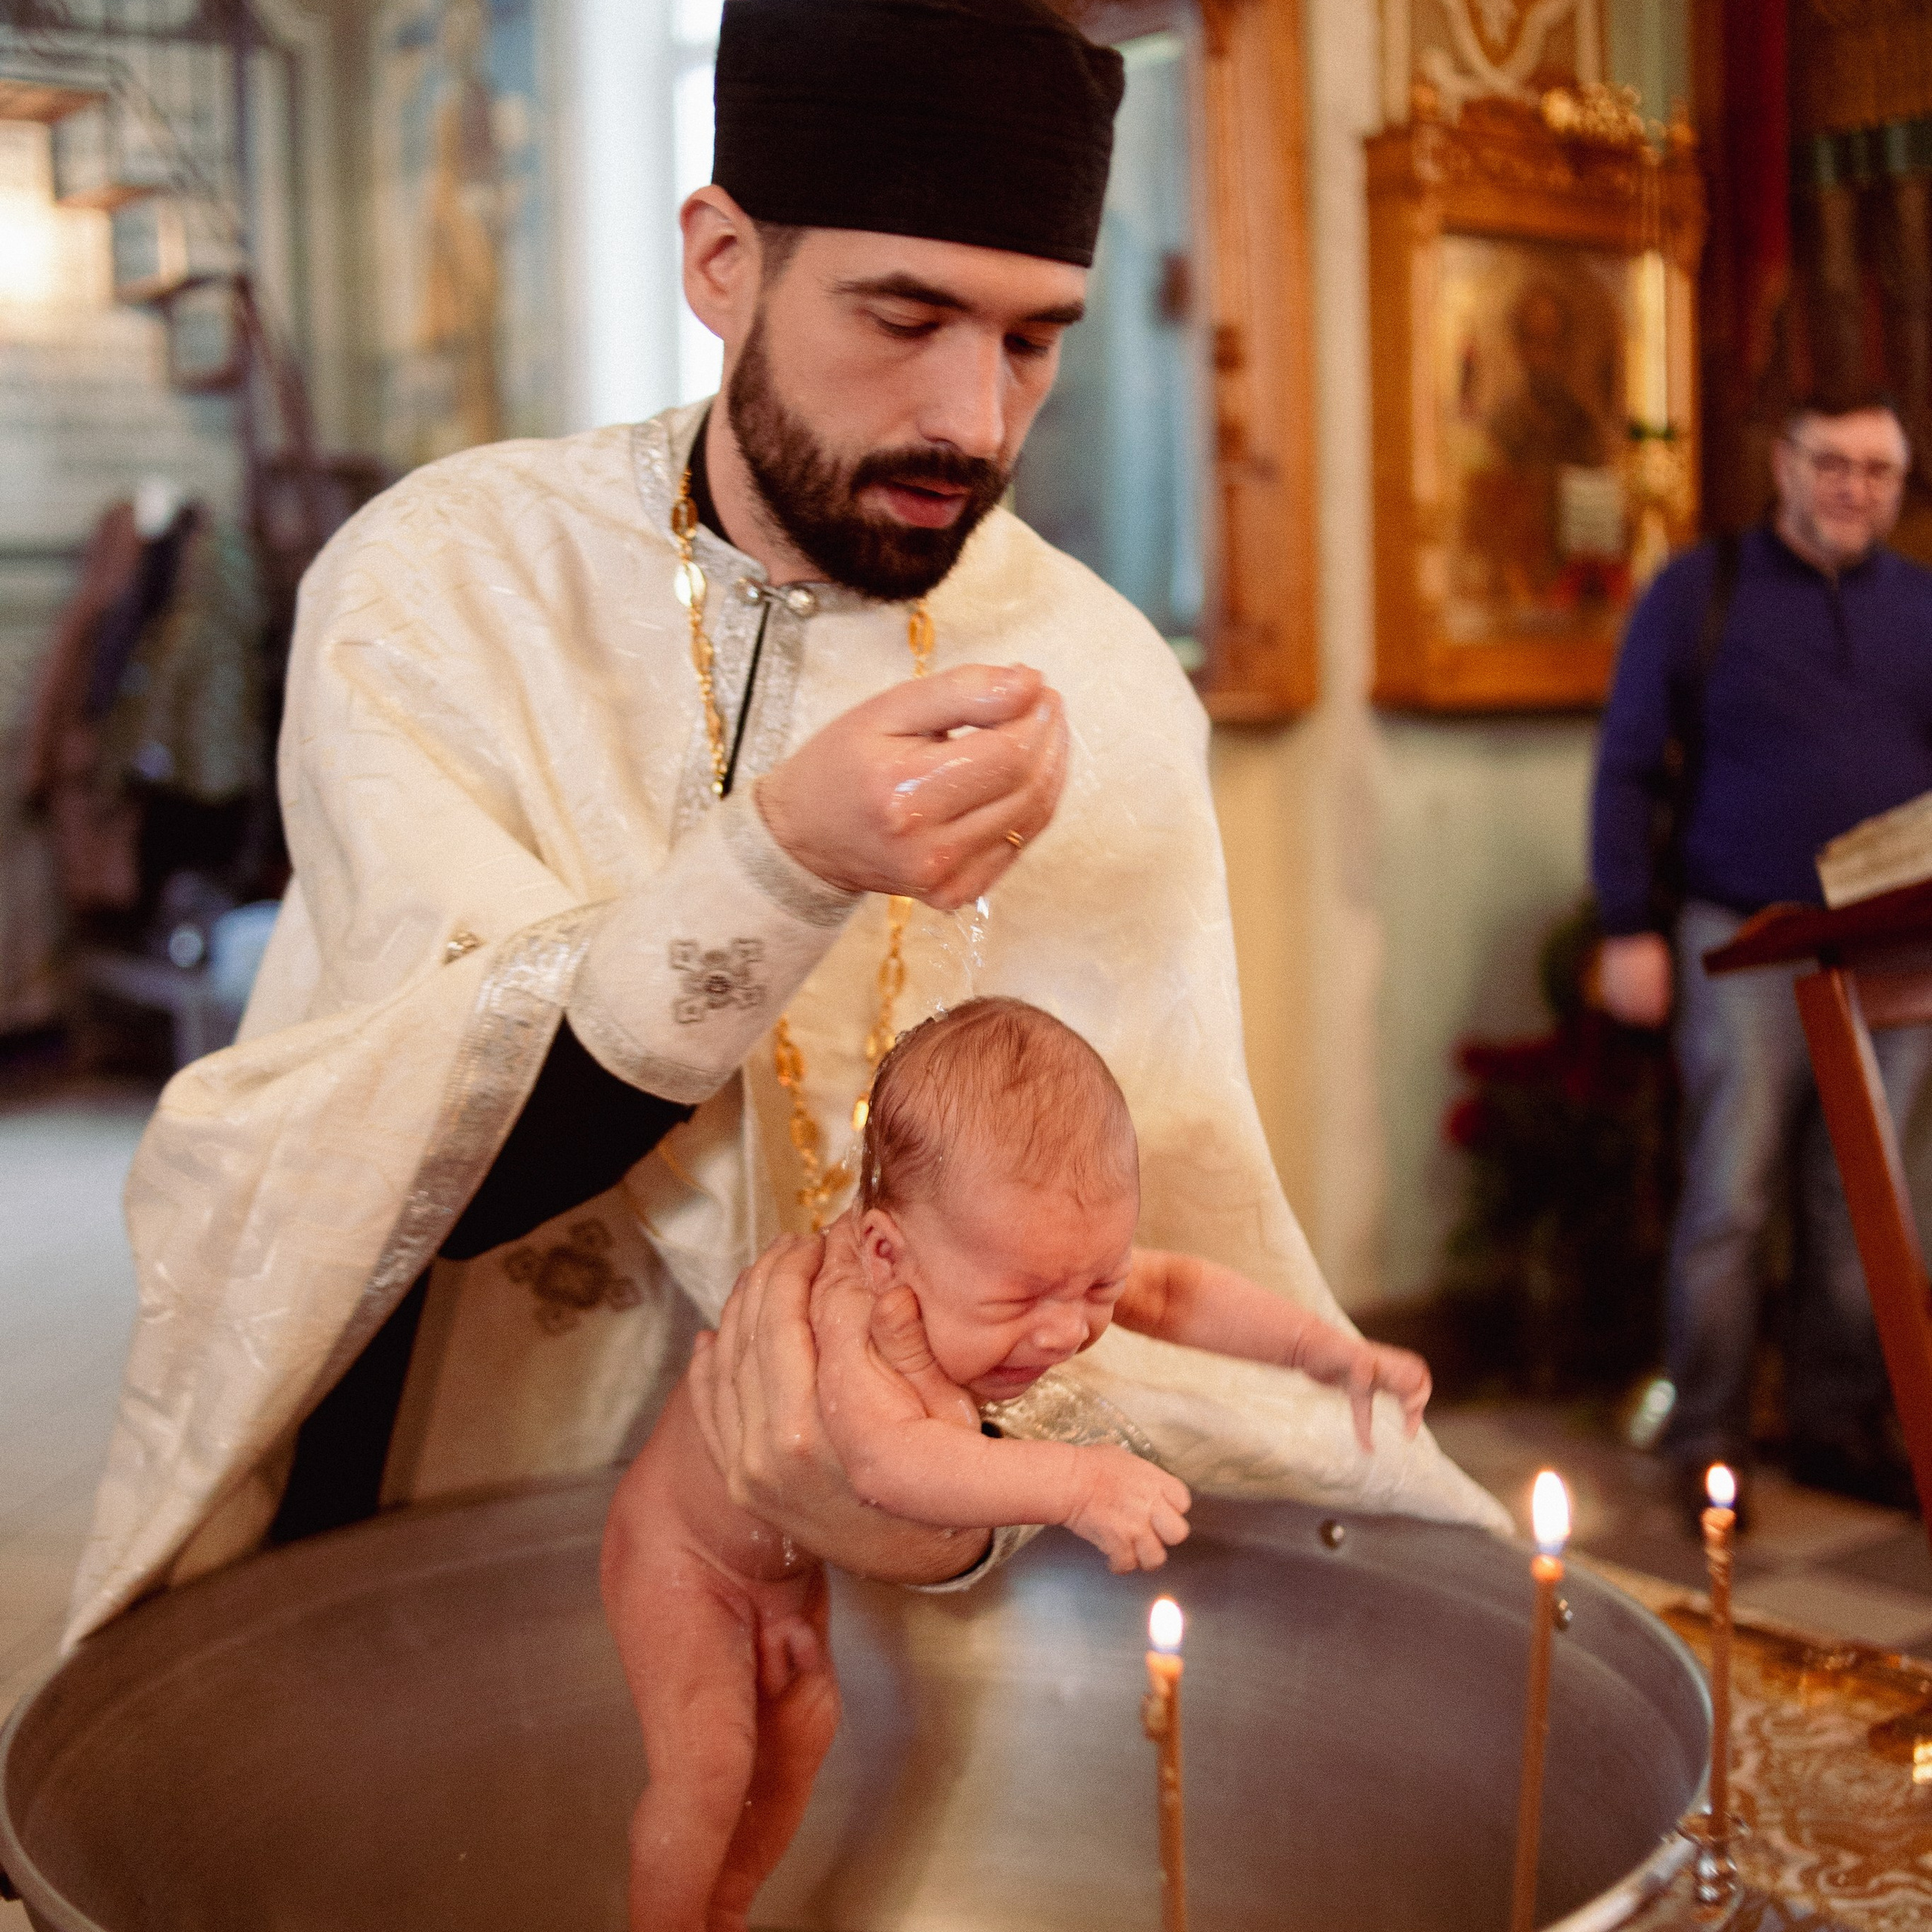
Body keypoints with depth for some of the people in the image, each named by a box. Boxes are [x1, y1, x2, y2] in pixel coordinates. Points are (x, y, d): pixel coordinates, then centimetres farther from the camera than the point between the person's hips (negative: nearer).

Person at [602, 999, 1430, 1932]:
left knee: (801, 1728, 13)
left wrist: (1325, 1348, -14)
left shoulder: (1027, 1259, -22)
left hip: (785, 1557, 7)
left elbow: (1172, 1287, -8)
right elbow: (889, 1460, -63)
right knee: (709, 1761, -12)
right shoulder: (851, 1305, -46)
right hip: (681, 1548, -7)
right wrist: (1072, 1481, -70)